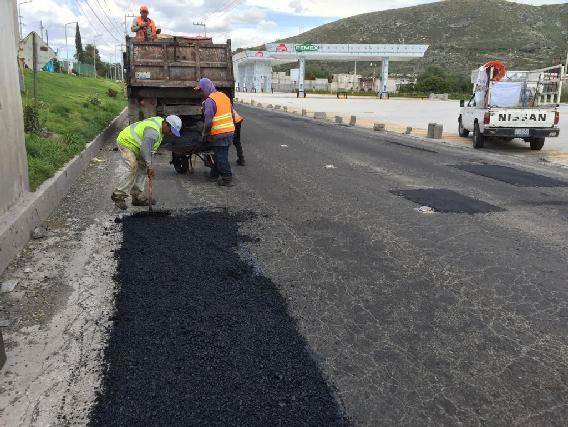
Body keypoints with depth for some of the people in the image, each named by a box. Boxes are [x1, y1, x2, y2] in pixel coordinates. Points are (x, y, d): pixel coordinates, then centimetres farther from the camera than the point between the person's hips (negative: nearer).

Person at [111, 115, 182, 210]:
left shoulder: (160, 121, 1)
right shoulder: (153, 131, -31)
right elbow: (145, 150, -28)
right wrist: (150, 166, -19)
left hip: (134, 144, 10)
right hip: (125, 142, -10)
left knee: (142, 169, 6)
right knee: (132, 168, -20)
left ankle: (138, 197, 10)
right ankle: (118, 196, -13)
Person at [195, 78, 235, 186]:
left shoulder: (209, 101, -15)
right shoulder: (224, 96, 12)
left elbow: (208, 121, -20)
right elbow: (232, 114, 17)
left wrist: (205, 133, -5)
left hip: (219, 134, -8)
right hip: (230, 131, 9)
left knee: (221, 157, 1)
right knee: (218, 154, 19)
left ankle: (227, 179, 6)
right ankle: (214, 175, 30)